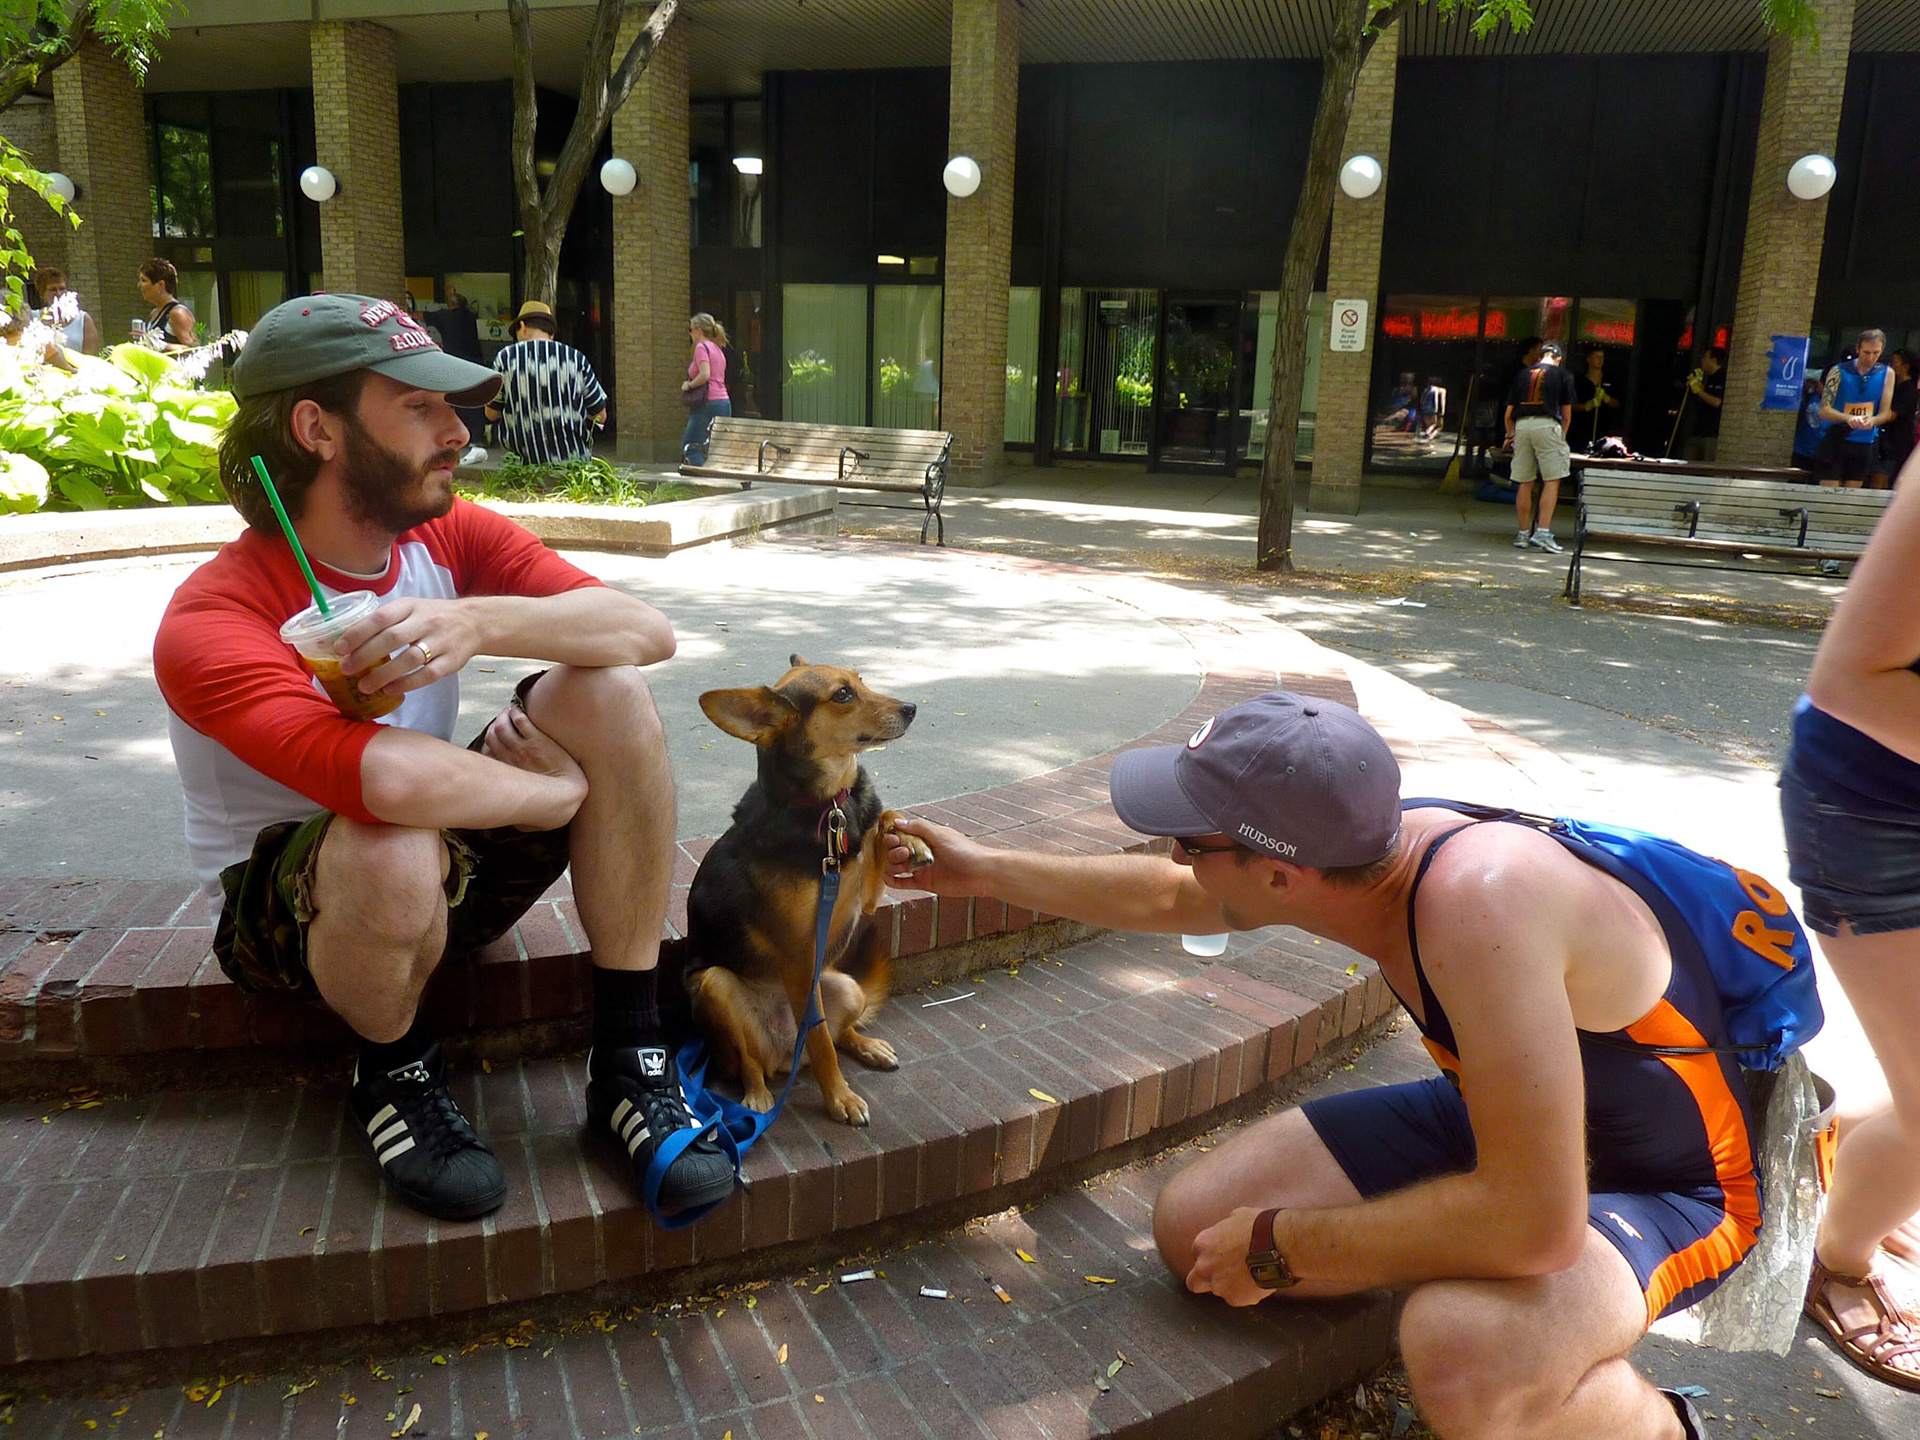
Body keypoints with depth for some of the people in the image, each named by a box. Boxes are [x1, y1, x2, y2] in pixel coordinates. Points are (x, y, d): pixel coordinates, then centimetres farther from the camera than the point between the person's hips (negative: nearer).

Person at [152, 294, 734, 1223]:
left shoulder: (452, 537, -6)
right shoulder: (212, 624, -25)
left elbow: (647, 630, -21)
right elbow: (389, 778, -44)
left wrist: (481, 621, -38)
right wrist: (562, 790, -28)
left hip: (454, 865, 5)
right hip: (289, 903, -5)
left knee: (607, 692, -19)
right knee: (393, 845, -41)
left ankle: (629, 1060, -14)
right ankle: (395, 1076, -5)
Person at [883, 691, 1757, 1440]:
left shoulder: (1479, 904, -40)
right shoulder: (1355, 848, -14)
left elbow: (1535, 1221, -40)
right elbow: (1168, 900, 7)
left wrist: (1278, 1247, -27)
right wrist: (983, 872, 12)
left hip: (1671, 1180, -6)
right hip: (1503, 1119, 7)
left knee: (1462, 1361, -38)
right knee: (1194, 1225, -3)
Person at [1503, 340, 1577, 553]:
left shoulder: (1522, 374, 18)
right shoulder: (1562, 375, 10)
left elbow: (1509, 414, 18)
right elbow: (1566, 415, 11)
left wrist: (1510, 436, 35)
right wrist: (1562, 438, 27)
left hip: (1522, 426, 4)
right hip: (1547, 425, -4)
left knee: (1524, 484, 7)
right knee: (1552, 482, -2)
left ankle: (1523, 534, 12)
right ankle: (1543, 532, -11)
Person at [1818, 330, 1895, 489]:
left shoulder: (1886, 374, 5)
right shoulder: (1839, 372, -3)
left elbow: (1886, 413, 2)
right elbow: (1824, 410, -10)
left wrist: (1872, 420, -22)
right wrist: (1848, 418, -28)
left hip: (1864, 444, 3)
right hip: (1836, 441, -3)